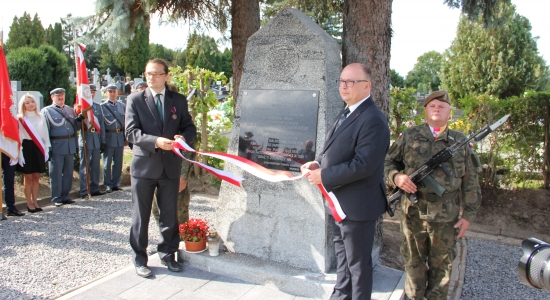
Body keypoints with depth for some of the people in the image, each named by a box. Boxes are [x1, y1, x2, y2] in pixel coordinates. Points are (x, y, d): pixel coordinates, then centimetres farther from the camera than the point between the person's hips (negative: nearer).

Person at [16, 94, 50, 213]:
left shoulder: (41, 117, 10)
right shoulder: (21, 118, -2)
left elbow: (45, 134, 12)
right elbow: (18, 135, -5)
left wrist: (46, 149, 9)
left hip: (38, 149, 4)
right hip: (27, 148, -4)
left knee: (36, 177, 8)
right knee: (28, 177, 1)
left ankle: (35, 202, 16)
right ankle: (29, 203, 8)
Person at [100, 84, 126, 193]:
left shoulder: (122, 106, 8)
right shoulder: (102, 106, -3)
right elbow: (101, 125, -6)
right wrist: (103, 141, -10)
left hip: (120, 137, 3)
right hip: (109, 138, -3)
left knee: (118, 162, 9)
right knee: (107, 163, 5)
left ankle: (116, 184, 20)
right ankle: (108, 185, 15)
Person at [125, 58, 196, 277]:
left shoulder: (178, 100, 6)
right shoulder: (135, 100, 0)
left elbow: (190, 128, 7)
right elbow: (131, 132, -9)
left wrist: (184, 137, -17)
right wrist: (156, 141, -25)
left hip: (170, 165, 2)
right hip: (144, 164, -2)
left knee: (170, 215, 13)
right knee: (140, 216, 8)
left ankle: (168, 254, 30)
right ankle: (140, 259, 24)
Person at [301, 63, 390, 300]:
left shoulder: (372, 120, -22)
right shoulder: (344, 114, 10)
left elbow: (363, 165, -28)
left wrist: (323, 176, -22)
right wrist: (317, 163, -3)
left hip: (357, 204, -10)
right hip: (340, 202, 10)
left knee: (358, 263, 8)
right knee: (342, 255, 26)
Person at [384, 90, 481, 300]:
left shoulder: (460, 141, 5)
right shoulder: (409, 136, 3)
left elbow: (470, 182, 6)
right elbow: (388, 162, 8)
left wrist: (468, 214, 2)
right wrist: (396, 177, -13)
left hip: (446, 216, 1)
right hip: (413, 212, 0)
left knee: (442, 263, 13)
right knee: (414, 260, 13)